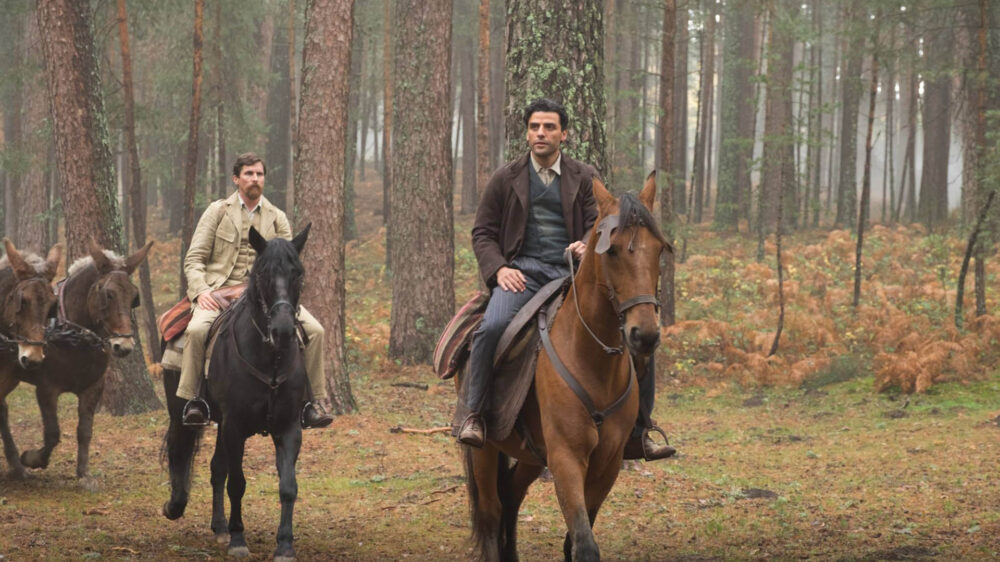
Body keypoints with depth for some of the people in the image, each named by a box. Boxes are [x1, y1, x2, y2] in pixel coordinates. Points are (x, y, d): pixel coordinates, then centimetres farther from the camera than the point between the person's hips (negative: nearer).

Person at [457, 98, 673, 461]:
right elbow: (483, 232, 11)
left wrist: (588, 245, -15)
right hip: (523, 271, -2)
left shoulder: (584, 178, 16)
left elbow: (598, 224, 10)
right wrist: (499, 268, -9)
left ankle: (638, 429, -4)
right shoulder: (506, 179, 12)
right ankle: (474, 415, -20)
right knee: (492, 326, -34)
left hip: (573, 270, 2)